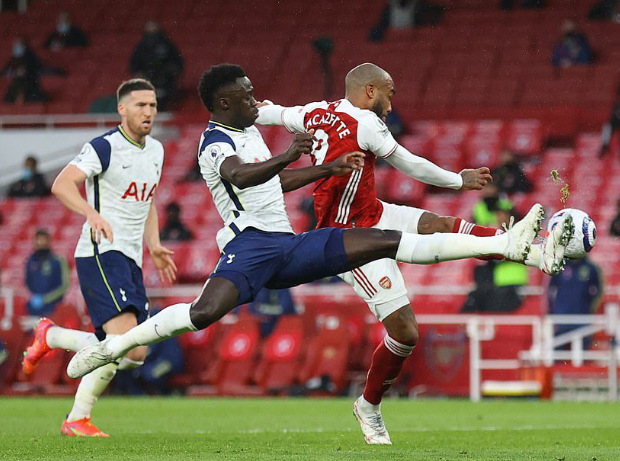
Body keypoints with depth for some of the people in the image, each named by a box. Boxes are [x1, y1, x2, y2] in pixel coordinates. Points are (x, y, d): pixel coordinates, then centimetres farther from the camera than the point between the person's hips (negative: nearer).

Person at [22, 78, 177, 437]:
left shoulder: (156, 150, 16)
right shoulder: (105, 147, -10)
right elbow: (62, 185, -21)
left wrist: (154, 246, 18)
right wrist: (92, 213, -38)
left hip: (131, 260, 8)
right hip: (102, 254, -8)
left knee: (135, 354, 6)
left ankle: (50, 336, 24)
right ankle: (78, 419, -8)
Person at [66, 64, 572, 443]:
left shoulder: (250, 130, 21)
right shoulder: (215, 143, -9)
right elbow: (240, 176, -32)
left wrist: (328, 169, 31)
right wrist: (287, 157, -48)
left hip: (290, 247, 8)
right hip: (251, 246, -8)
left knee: (384, 241, -1)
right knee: (207, 310, -36)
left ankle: (508, 245, -6)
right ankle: (111, 346, -23)